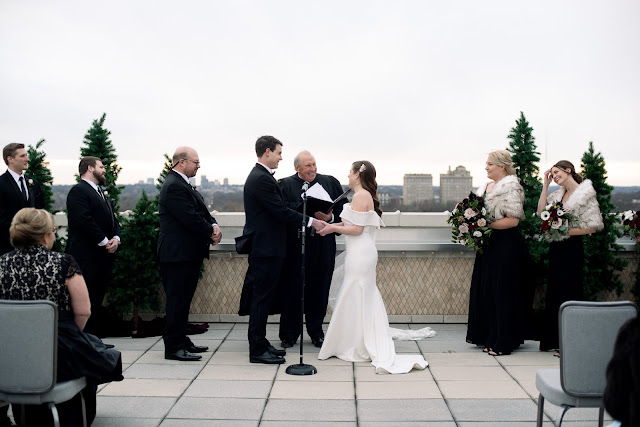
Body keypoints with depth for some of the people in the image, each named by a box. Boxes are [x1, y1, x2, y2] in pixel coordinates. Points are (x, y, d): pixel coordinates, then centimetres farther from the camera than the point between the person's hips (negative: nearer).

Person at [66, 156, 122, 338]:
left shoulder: (102, 193, 23)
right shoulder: (78, 191, -7)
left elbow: (113, 219, 21)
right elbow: (84, 221, -17)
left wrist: (116, 238, 2)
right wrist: (104, 242, -14)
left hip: (103, 255, 9)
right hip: (86, 256, -9)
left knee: (97, 300, 12)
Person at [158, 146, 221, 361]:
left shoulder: (183, 184, 17)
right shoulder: (174, 186, -17)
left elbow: (202, 212, 17)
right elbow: (190, 218, -22)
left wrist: (214, 225, -2)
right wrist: (211, 233, -8)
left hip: (188, 253, 11)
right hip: (178, 254, -10)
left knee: (183, 300, 16)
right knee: (177, 301, -4)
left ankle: (181, 340, 25)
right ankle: (173, 347, 3)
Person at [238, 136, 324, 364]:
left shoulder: (260, 176, 15)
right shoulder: (262, 179, -18)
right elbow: (281, 211, -20)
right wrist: (310, 221, -13)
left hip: (263, 246, 11)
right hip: (266, 248, -11)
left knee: (262, 297, 15)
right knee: (262, 297, -4)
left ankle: (260, 343, 25)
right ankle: (257, 350, 4)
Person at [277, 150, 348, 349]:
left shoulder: (330, 182, 11)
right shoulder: (285, 185, 2)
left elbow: (343, 210, 7)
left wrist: (330, 217, -12)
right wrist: (310, 211, -20)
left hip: (323, 248, 3)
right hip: (295, 248, -2)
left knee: (319, 289, 8)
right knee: (292, 289, 3)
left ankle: (316, 332, 23)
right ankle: (289, 334, 16)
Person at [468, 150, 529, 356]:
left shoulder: (510, 187, -12)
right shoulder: (486, 186, 14)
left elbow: (513, 220, -19)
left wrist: (486, 225, -20)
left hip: (507, 245, -9)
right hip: (490, 245, 9)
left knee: (502, 292, -2)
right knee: (486, 290, 12)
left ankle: (503, 342, 7)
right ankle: (490, 338, 24)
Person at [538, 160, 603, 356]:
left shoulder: (586, 194, -10)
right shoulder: (557, 194, 13)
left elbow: (592, 227, -13)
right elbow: (541, 211, 3)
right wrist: (545, 184, 3)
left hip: (572, 248, -8)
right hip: (556, 248, 8)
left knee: (569, 294, -2)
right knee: (554, 293, 13)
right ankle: (555, 340, 24)